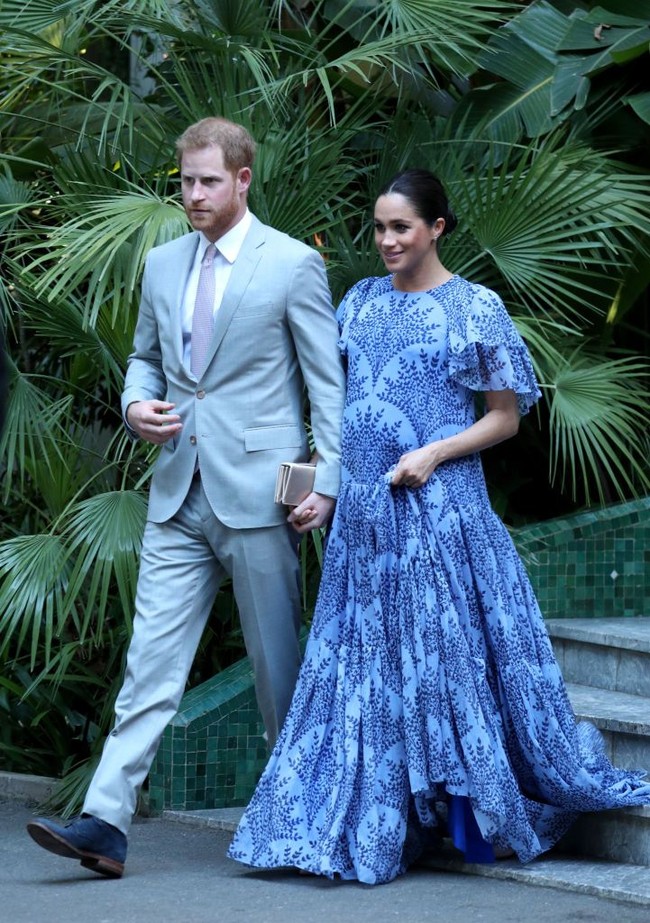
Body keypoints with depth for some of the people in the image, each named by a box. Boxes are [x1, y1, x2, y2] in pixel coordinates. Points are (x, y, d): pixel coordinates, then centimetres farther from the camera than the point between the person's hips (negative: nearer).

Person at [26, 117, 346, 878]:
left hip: (257, 493, -5)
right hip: (179, 494, 5)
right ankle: (105, 823, -9)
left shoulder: (294, 265, -3)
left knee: (278, 665, 4)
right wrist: (135, 404, 2)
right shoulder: (163, 264, 13)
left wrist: (327, 482, -10)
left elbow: (328, 382, -3)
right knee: (151, 659, -3)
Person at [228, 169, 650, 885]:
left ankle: (479, 817, 14)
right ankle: (369, 826, 9)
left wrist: (434, 453, -14)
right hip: (363, 509, 5)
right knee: (364, 662, 4)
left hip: (439, 505, -5)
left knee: (447, 652, -1)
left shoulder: (476, 308, -2)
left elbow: (506, 416, -1)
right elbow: (332, 392, 18)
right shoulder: (361, 301, 12)